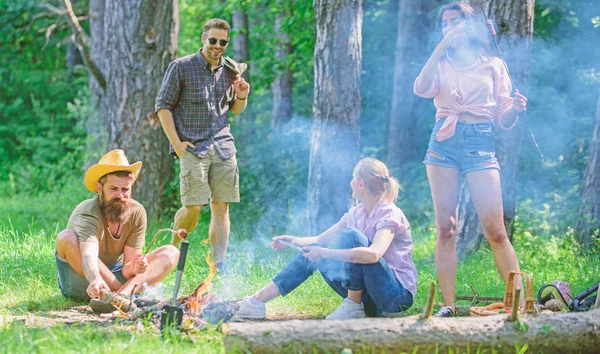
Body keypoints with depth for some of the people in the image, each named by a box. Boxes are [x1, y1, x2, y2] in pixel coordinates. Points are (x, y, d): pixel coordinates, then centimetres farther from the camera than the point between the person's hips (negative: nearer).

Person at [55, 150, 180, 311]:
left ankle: (121, 295, -38)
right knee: (66, 238, -33)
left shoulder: (136, 212, -9)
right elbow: (89, 255, -44)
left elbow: (126, 268, -11)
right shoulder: (87, 212, -24)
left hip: (115, 276, 5)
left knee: (171, 253, -10)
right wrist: (96, 280, -65)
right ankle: (130, 292, -28)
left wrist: (134, 268, -36)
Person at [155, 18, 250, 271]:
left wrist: (241, 98, 0)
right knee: (193, 207, -11)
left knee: (221, 207, 0)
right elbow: (163, 106, -1)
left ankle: (219, 265, 0)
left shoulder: (230, 70, 13)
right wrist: (176, 144, -9)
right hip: (193, 147, -4)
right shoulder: (181, 67, 0)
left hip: (223, 146, 4)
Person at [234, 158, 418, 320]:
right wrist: (295, 241, -2)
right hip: (368, 295, 8)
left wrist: (325, 253, -31)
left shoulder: (390, 215, -16)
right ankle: (257, 301, -5)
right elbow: (320, 240, 16)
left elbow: (373, 254, -34)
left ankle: (354, 306, -18)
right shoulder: (357, 213, 10)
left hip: (399, 293, -8)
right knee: (313, 251, 0)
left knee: (351, 235, -25)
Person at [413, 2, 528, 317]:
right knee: (445, 228, -4)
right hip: (444, 141, 1)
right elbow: (422, 89, -8)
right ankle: (448, 305, -3)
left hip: (481, 141, -1)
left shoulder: (493, 65, 14)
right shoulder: (441, 64, 15)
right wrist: (441, 47, -10)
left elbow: (504, 120, 11)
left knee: (495, 231, -10)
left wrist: (515, 108, -11)